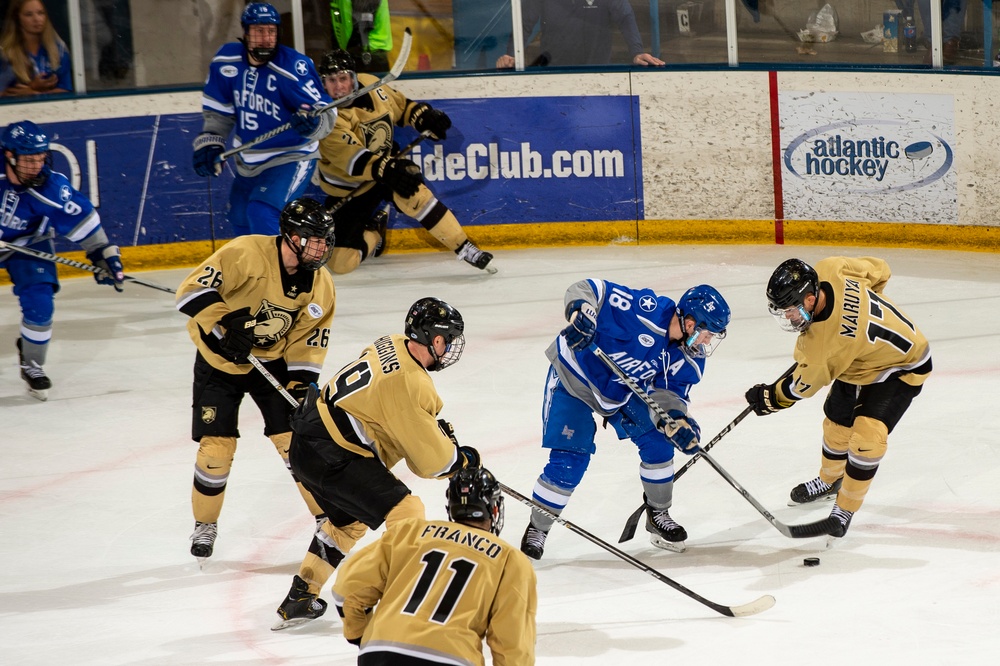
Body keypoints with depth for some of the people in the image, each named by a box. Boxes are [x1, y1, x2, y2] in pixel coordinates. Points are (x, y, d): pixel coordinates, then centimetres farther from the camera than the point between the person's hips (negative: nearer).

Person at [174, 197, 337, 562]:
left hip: (273, 362, 3)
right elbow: (193, 289, -25)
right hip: (219, 361, -3)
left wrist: (302, 388, -13)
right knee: (216, 446, -5)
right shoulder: (246, 254, -25)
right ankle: (205, 525, 16)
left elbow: (308, 341, -4)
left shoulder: (320, 286, -9)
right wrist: (224, 324, -32)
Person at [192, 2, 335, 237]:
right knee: (240, 217, 23)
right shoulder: (227, 61, -10)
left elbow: (325, 113, -26)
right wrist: (209, 143, -3)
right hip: (248, 163, 7)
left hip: (291, 158, -7)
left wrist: (311, 122, -47)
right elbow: (218, 110, 5)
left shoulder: (293, 68, -26)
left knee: (262, 213, -26)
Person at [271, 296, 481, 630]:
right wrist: (463, 459, 3)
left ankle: (299, 600, 37)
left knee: (348, 520, 29)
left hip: (307, 443, 10)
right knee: (405, 512, -10)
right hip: (332, 459, -10)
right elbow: (429, 459, -16)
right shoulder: (409, 384, -23)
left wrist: (437, 427, 17)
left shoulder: (392, 345, 4)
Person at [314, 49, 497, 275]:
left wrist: (423, 116, -10)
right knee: (340, 262, -10)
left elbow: (399, 104, 9)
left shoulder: (369, 84, -11)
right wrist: (386, 169, -55)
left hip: (385, 163, 2)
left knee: (413, 194, -33)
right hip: (347, 190, -2)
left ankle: (464, 247, -22)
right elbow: (352, 158, -40)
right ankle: (373, 232, 23)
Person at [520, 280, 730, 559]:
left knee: (658, 440, -3)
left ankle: (658, 515, 19)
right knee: (569, 463, -12)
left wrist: (677, 419, -28)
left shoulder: (689, 359, -12)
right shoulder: (647, 311, -33)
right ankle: (537, 528, 7)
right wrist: (581, 314, -50)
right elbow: (587, 289, -31)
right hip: (574, 376, -7)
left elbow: (669, 393, -7)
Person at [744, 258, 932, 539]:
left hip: (900, 368, -10)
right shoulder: (827, 270, -25)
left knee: (867, 435, -21)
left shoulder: (824, 344, -41)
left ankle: (846, 508, -3)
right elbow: (879, 270, -6)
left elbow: (801, 387, -21)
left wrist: (768, 398, -4)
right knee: (837, 423, 18)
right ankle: (829, 480, 44)